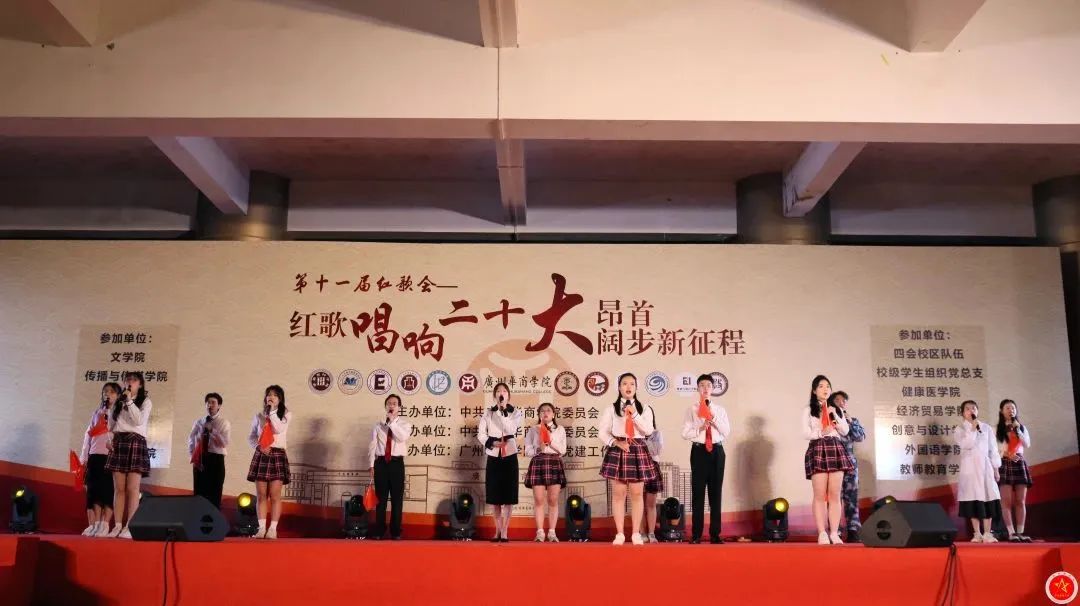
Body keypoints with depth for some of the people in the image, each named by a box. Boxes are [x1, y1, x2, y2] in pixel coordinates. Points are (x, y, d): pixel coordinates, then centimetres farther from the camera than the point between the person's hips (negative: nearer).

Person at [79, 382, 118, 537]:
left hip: (112, 456, -4)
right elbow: (88, 434, 17)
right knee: (94, 490, 1)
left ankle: (104, 525, -7)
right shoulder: (97, 412, 20)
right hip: (95, 456, 4)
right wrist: (83, 457, 11)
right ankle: (94, 524, 2)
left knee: (108, 490, -6)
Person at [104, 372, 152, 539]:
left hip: (136, 442, -4)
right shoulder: (118, 402, 19)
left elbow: (139, 420, -10)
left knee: (132, 488, -9)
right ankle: (118, 526, 1)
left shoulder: (145, 401, 7)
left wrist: (129, 401, -7)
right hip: (118, 443, 4)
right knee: (119, 488, 1)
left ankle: (130, 527, -11)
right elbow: (111, 425, 20)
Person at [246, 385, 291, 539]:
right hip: (260, 456, 3)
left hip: (277, 456, -3)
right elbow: (251, 436, 15)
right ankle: (262, 528, 4)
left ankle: (273, 529, -4)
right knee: (261, 495, 1)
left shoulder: (286, 414, 3)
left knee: (275, 495, -5)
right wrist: (258, 446, -4)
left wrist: (272, 411, -11)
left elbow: (279, 429, -15)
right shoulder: (259, 415, 11)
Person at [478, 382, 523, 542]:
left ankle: (504, 532, -2)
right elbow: (480, 434, 2)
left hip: (509, 457, -2)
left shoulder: (516, 412, 2)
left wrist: (503, 410, -17)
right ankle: (497, 531, 13)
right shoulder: (488, 413, 7)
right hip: (493, 457, 2)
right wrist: (492, 443, -14)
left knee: (508, 496, -4)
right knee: (495, 496, 4)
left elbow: (511, 430, -15)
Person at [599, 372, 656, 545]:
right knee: (618, 493, -1)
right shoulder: (611, 409, 5)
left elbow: (648, 430, -3)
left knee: (637, 493, 2)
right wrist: (616, 442, -15)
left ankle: (636, 534, 8)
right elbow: (603, 433, 1)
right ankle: (619, 534, 5)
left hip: (638, 452, 1)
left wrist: (634, 414, -12)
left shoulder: (644, 409, 10)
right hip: (617, 451, -1)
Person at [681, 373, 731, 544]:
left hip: (717, 451, 2)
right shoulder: (691, 409, 2)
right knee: (698, 493, 0)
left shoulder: (720, 409, 9)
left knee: (716, 493, 5)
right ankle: (696, 534, 5)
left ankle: (715, 534, 12)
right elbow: (685, 433, -4)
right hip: (699, 451, -2)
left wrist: (714, 419, -11)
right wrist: (700, 428, -18)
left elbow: (727, 432, 0)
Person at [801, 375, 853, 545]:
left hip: (836, 450, 4)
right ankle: (822, 533, -7)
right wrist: (820, 433, -17)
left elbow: (845, 431, 11)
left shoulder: (836, 409, 18)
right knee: (820, 495, -8)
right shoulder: (808, 410, 7)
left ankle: (834, 533, 0)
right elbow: (805, 433, 0)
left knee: (835, 495, 0)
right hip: (818, 450, -3)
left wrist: (835, 415, -2)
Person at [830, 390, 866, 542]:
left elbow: (861, 437, 3)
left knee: (851, 496, 0)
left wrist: (850, 421, -4)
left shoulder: (853, 420, 17)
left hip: (850, 462, 3)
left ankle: (853, 530, 3)